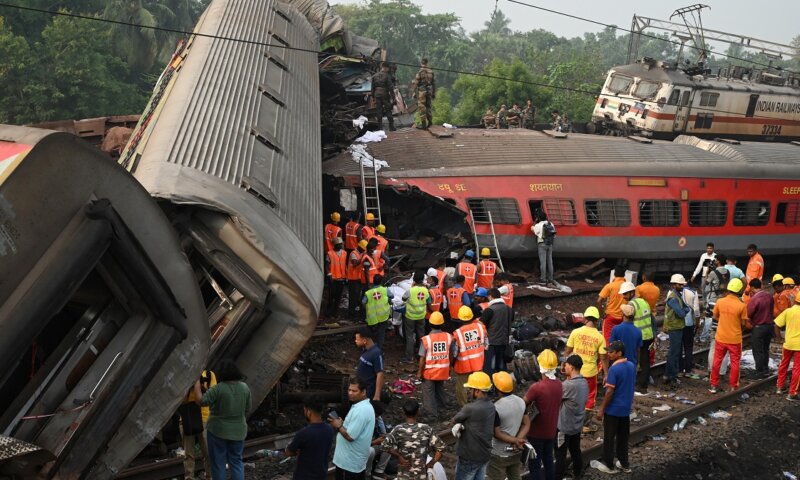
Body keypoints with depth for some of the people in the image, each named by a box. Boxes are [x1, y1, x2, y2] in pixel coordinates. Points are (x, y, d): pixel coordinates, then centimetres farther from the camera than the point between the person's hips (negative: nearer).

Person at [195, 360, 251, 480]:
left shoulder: (218, 388, -17)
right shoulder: (245, 387, -1)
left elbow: (201, 400, -18)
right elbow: (248, 408, 7)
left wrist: (197, 381, -11)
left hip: (218, 431, -4)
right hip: (238, 431, 4)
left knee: (218, 462, 7)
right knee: (236, 461, 13)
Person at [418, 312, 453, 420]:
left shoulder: (426, 339, -21)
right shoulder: (449, 337, -10)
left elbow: (422, 358, -16)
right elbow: (451, 354, 0)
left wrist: (420, 372, -3)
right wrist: (449, 368, 15)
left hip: (429, 371, -4)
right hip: (443, 371, 4)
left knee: (429, 393, 12)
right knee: (440, 390, 25)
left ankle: (432, 415, 19)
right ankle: (441, 408, 41)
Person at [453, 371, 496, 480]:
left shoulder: (470, 408, -27)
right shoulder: (491, 406, 0)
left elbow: (454, 420, -9)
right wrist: (459, 425, -13)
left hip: (470, 458, -8)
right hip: (485, 455, 8)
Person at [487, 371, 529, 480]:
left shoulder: (496, 408, -25)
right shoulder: (521, 402, -4)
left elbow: (496, 433, -20)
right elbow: (526, 424, 0)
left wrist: (515, 440, -12)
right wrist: (518, 440, -11)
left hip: (499, 455, -6)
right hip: (516, 452, 6)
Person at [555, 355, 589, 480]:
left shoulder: (568, 384, -28)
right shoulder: (584, 382, -1)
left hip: (564, 426, -8)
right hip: (577, 425, 8)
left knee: (560, 455, 5)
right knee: (576, 451, 22)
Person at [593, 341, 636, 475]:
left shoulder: (614, 369, -22)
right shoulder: (631, 366, 2)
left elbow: (610, 392, -20)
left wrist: (601, 409, -13)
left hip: (613, 409, -7)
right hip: (626, 408, 7)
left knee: (609, 438, 7)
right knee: (623, 437, 17)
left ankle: (609, 465, 16)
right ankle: (624, 464, 26)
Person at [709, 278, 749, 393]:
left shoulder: (720, 302, -8)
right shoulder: (742, 305, -15)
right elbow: (744, 323, -8)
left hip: (720, 338, 2)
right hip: (734, 339, -2)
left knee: (717, 361, 13)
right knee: (735, 363, 11)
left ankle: (714, 386, 19)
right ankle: (733, 387, 16)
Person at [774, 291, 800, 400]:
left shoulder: (788, 311, -4)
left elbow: (777, 325, -5)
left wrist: (779, 337, 8)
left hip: (788, 342, 2)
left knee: (783, 365, 21)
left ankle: (780, 387, 30)